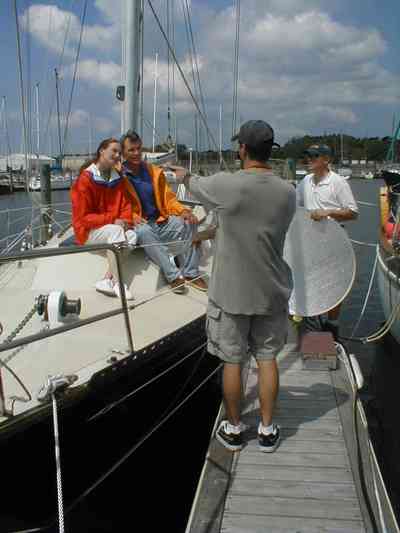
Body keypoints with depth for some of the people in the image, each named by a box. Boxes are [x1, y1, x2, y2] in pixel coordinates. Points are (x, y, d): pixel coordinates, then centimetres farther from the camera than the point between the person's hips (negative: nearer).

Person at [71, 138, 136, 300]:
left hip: (115, 226, 6)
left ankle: (107, 280, -22)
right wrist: (113, 220, -22)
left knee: (132, 235, -26)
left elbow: (125, 205, 8)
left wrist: (125, 221, -15)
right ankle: (117, 283, -27)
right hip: (89, 231, -5)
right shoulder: (85, 179, -11)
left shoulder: (117, 179, 8)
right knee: (115, 231, -34)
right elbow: (83, 217, -15)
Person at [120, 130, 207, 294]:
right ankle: (174, 275, -32)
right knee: (144, 231, -38)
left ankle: (190, 273, -16)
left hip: (161, 222, 4)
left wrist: (183, 211, -9)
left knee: (189, 223, -20)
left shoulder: (155, 172, 11)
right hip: (139, 225, -4)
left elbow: (169, 198, 11)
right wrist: (133, 217, -24)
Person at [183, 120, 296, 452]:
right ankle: (267, 430, 25)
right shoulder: (287, 193, -5)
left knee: (232, 361, 11)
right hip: (272, 292, 3)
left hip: (231, 292, -3)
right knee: (267, 358, 14)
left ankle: (234, 430, 26)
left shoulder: (225, 185, -17)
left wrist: (184, 175, 30)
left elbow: (192, 184, 5)